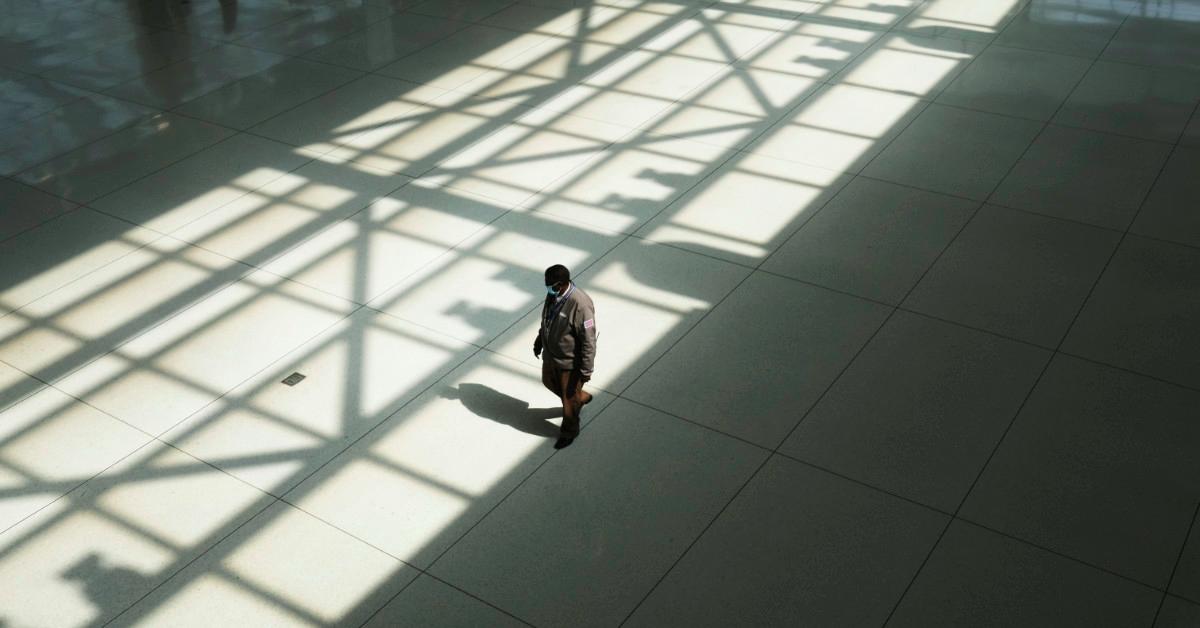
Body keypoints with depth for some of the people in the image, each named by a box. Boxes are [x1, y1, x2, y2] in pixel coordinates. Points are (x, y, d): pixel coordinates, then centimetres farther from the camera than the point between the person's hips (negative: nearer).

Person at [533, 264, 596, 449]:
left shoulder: (580, 305, -35)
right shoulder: (553, 294, -11)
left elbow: (588, 341, -28)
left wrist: (586, 370, -23)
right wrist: (539, 340, 20)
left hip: (570, 361, -8)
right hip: (550, 354, 8)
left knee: (569, 397, 13)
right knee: (549, 382, 29)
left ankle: (569, 431, 39)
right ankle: (581, 398, 53)